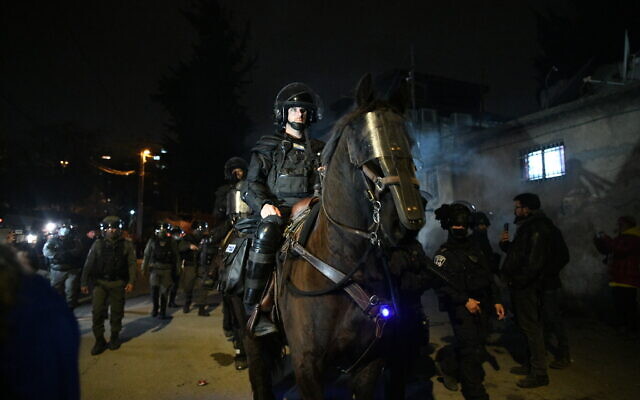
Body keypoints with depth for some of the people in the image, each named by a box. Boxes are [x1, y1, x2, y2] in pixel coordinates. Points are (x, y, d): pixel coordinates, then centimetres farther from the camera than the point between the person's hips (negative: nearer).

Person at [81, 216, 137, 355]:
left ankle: (115, 337, 27)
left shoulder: (126, 245, -1)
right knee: (97, 311, -4)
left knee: (117, 311, 9)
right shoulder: (98, 244, 2)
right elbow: (88, 264, 4)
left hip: (118, 283, 0)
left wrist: (131, 282, -13)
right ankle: (99, 340, 10)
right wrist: (84, 283, 1)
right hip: (100, 282, 1)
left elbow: (132, 264, -3)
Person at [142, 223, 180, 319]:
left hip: (167, 270, 0)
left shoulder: (171, 242, 1)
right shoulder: (152, 241, 3)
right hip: (155, 268, 0)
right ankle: (155, 307, 13)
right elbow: (146, 255, 9)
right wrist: (144, 268, 9)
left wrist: (178, 268, 2)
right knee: (154, 288, -11)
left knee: (164, 291, 2)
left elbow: (176, 256, 5)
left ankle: (163, 312, 14)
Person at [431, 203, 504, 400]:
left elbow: (489, 277, 17)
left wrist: (496, 301, 11)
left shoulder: (474, 248, 14)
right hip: (461, 308, -6)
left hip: (481, 305, 6)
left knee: (478, 345, 10)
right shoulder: (443, 254, -6)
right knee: (470, 349, -7)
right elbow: (441, 285, -16)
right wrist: (465, 301, -20)